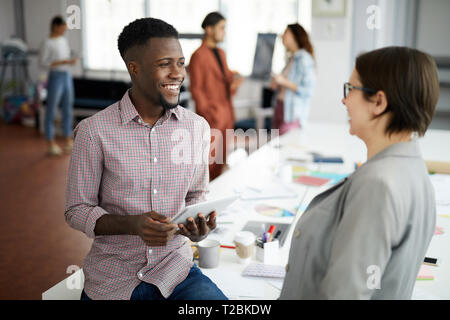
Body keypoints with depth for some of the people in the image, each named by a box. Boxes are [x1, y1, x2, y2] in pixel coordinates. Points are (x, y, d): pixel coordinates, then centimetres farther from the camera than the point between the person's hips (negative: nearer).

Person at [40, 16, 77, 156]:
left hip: (67, 76, 7)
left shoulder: (64, 40, 11)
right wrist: (63, 62, -20)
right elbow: (43, 63, -14)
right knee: (51, 111, 2)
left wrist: (72, 61, -2)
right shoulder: (48, 43, -9)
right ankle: (50, 143, 10)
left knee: (68, 110, 11)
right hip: (55, 77, -7)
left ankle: (68, 141, 22)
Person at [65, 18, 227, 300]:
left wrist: (199, 228, -13)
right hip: (112, 279, -2)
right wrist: (132, 224, -23)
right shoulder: (94, 131, -11)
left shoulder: (197, 127, -1)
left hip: (176, 267, 3)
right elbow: (77, 210, -5)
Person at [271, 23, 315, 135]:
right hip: (281, 108, 8)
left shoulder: (305, 59, -10)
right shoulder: (291, 59, 15)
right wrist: (276, 85, 5)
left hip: (293, 114, -8)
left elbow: (308, 91, -16)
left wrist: (284, 82, -16)